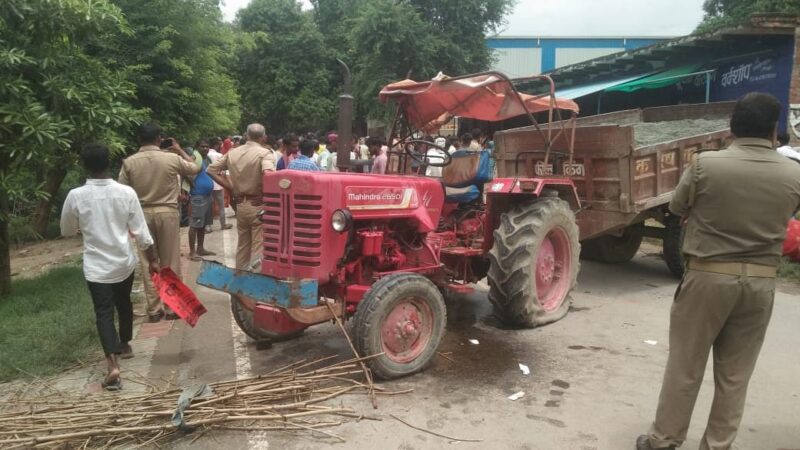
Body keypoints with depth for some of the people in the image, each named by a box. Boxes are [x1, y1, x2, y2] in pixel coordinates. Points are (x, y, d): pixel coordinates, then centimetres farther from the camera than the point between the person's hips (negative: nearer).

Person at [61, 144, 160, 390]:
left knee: (104, 313, 0)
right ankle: (125, 345, 43)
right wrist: (153, 260, 2)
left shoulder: (76, 196, -11)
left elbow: (66, 231, 5)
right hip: (124, 262, 2)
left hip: (96, 266, -2)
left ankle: (113, 365, -13)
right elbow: (141, 232, -8)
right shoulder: (126, 192, -10)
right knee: (123, 303, 24)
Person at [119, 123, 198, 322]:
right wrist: (180, 150, 18)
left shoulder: (129, 162, -4)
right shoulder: (172, 158, -8)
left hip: (142, 214, 2)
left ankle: (154, 310, 16)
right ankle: (171, 308, 13)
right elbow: (195, 168, 10)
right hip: (167, 213, -2)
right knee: (170, 263, 7)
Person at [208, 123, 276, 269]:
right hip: (258, 206, -6)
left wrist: (231, 187, 7)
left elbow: (211, 170, 9)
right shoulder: (265, 153, -12)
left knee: (242, 245, 18)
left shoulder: (233, 152, 6)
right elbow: (268, 174, -32)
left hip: (240, 204, 6)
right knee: (259, 248, 0)